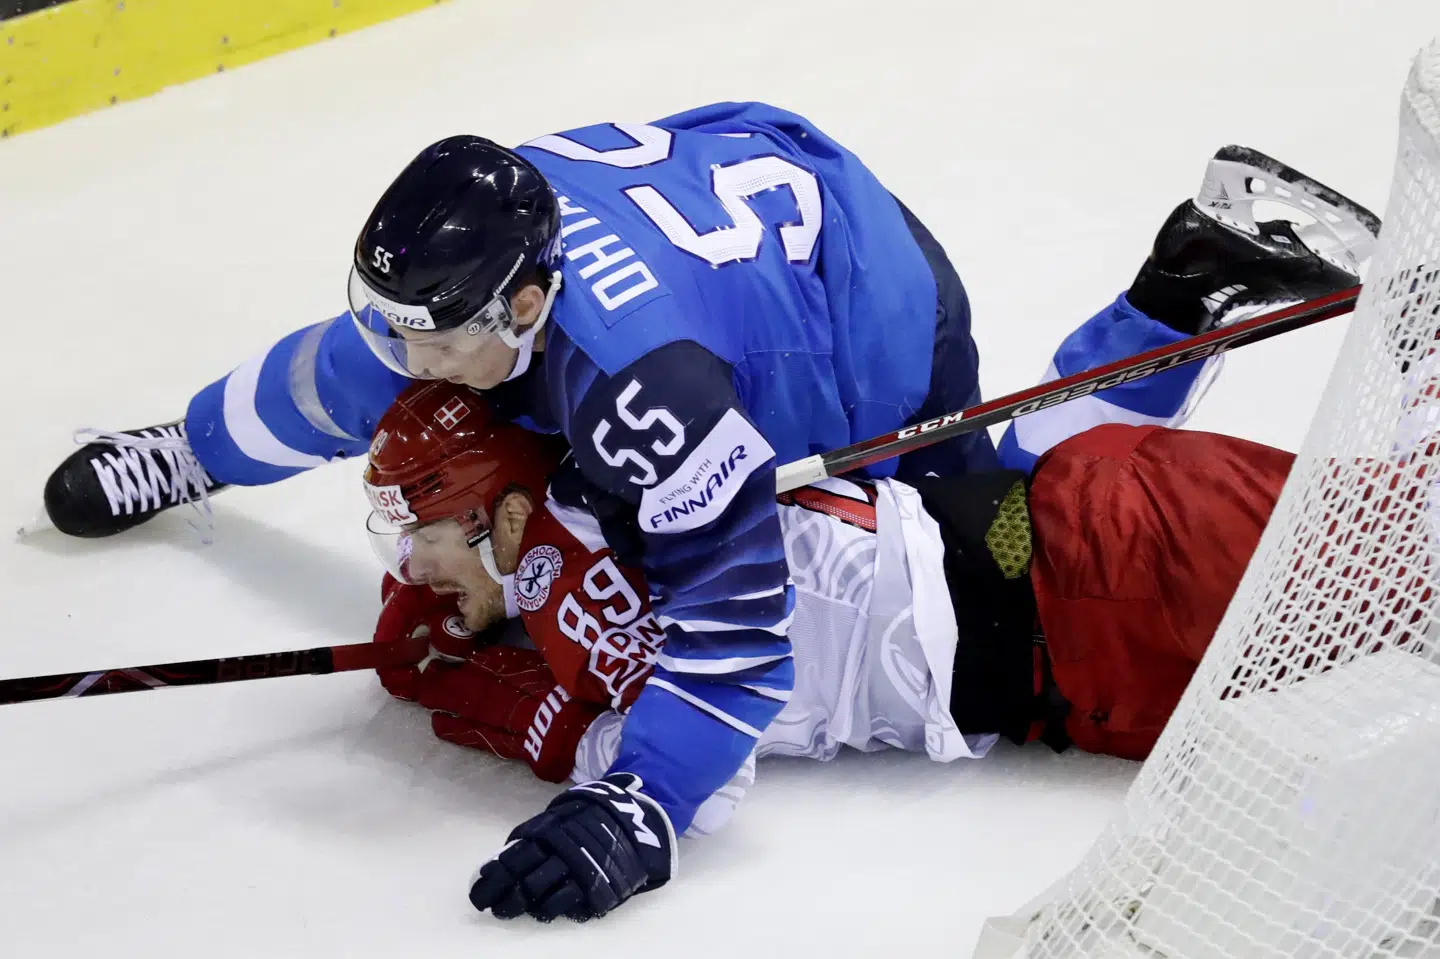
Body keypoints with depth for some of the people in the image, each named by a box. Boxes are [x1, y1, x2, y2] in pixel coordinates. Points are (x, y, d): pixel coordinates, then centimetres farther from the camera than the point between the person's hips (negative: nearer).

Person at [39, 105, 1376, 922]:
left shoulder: (641, 377, -44)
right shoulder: (466, 242, -20)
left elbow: (734, 616, -43)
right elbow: (329, 379, 0)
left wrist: (636, 807, -46)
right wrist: (186, 450, 13)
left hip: (885, 332, -7)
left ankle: (1194, 285, 13)